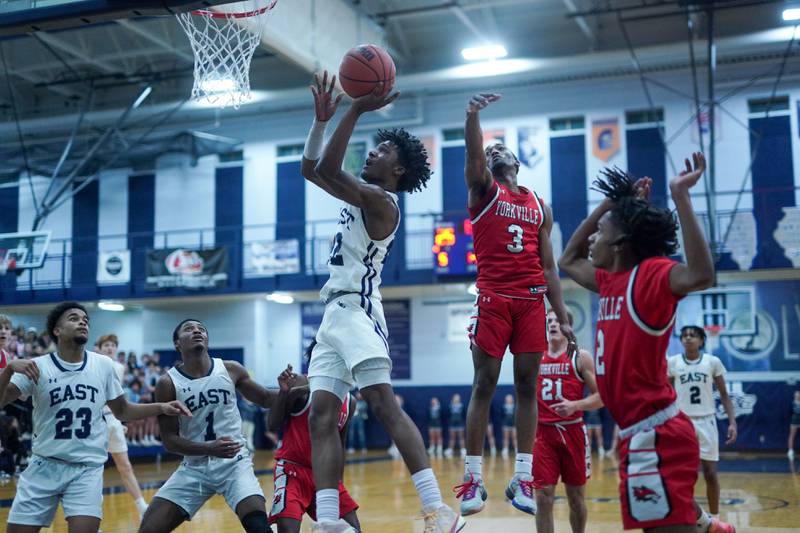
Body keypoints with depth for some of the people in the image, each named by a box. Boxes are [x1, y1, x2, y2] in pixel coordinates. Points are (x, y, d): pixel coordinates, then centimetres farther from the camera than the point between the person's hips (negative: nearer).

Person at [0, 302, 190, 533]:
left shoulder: (104, 365, 2)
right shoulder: (37, 367, -5)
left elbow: (122, 411, 13)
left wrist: (161, 407, -1)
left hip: (88, 468, 0)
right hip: (45, 466, 0)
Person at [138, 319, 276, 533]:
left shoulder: (231, 370, -2)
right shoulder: (168, 383, -7)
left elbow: (265, 398, 13)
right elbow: (169, 439, -8)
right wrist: (210, 449, -23)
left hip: (234, 462, 0)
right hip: (194, 467, 0)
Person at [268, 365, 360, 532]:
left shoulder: (349, 402, 8)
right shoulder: (301, 384, -9)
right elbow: (273, 425, -13)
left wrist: (338, 479, 19)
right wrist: (283, 392, -27)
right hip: (293, 468, -6)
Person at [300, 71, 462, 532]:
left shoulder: (380, 200, -8)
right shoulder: (362, 195, 20)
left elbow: (329, 170, -20)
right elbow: (311, 169, 23)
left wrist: (356, 111, -19)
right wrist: (323, 117, 14)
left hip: (358, 312, -10)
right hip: (336, 314, 10)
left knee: (384, 405, -19)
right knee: (321, 415, -2)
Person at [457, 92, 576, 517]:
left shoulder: (539, 206, 19)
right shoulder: (483, 189, 9)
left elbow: (548, 265, 16)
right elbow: (473, 153, -14)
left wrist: (563, 318, 10)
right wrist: (473, 114, -34)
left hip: (532, 301, 4)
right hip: (493, 298, -3)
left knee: (527, 386, 2)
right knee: (484, 384, -5)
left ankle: (522, 478, 7)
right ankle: (474, 478, 0)